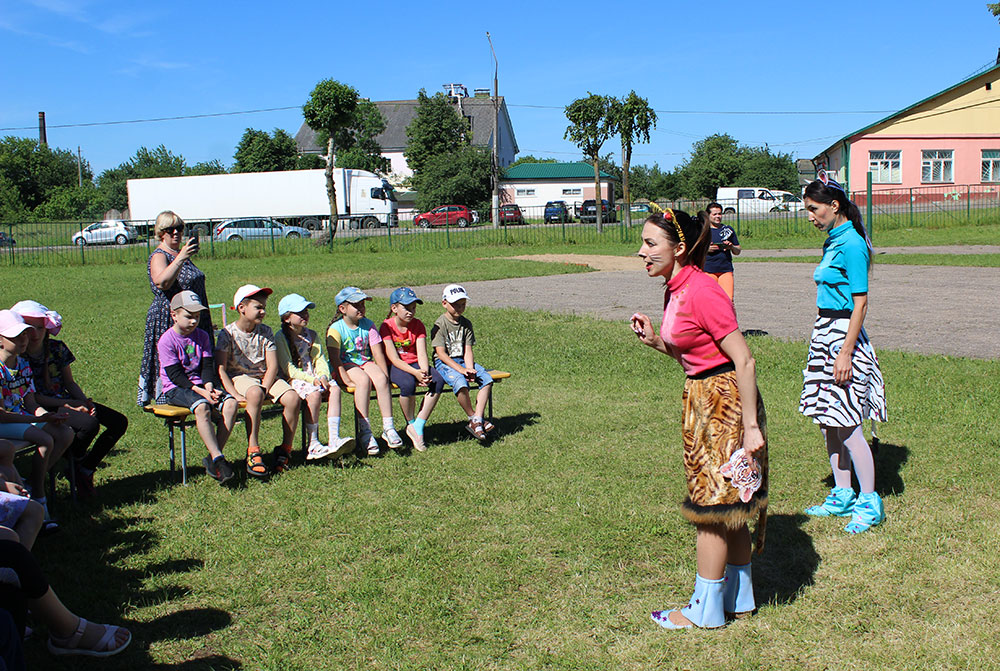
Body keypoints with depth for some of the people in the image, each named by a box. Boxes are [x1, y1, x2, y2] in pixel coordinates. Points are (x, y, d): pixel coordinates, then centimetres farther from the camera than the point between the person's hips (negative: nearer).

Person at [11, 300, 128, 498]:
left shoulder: (57, 348, 7)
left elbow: (70, 383, 11)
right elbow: (33, 397, -12)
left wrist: (85, 401, -8)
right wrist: (68, 406, -19)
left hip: (66, 402, 7)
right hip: (44, 409, -7)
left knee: (119, 422, -5)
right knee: (89, 424, -32)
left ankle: (87, 468, 3)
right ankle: (74, 465, -1)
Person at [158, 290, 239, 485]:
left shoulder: (201, 336, 11)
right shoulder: (166, 341, -7)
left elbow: (208, 366, 6)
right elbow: (175, 375, -12)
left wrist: (209, 387, -15)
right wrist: (200, 391, -22)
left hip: (201, 385, 5)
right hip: (175, 389, -5)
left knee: (231, 403, -21)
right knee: (202, 407, -36)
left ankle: (213, 458, -19)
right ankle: (217, 458, -32)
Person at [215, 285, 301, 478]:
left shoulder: (265, 332, 6)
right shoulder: (228, 333, -5)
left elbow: (272, 366, 0)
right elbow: (220, 369, -11)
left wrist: (265, 388, -17)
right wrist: (235, 394, -23)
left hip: (265, 377, 4)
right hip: (239, 377, -4)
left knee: (292, 397, -23)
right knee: (255, 394, -39)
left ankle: (285, 449, -6)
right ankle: (253, 452, -32)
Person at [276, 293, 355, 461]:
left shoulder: (311, 335, 16)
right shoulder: (281, 338, -5)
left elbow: (320, 359, 10)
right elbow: (288, 369, -13)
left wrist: (323, 376, -12)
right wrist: (312, 380, -21)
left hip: (313, 377, 6)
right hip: (293, 379, -6)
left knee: (334, 389, -24)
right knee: (314, 393, -34)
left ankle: (334, 439, -30)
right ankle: (313, 444, -25)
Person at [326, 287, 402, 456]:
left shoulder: (368, 325, 5)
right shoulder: (336, 328, -8)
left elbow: (377, 353, -1)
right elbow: (334, 357, -17)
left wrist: (385, 376, -12)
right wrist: (346, 379, -27)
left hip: (366, 362, 4)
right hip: (346, 365, -4)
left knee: (381, 378, -27)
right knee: (364, 380, -33)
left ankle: (388, 427, -25)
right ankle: (365, 431, -31)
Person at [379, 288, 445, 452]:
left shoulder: (418, 325, 4)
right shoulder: (387, 326, -9)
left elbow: (422, 354, -6)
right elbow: (394, 359, -17)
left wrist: (425, 372, -27)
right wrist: (416, 373, -30)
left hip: (415, 364, 4)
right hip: (395, 367, -4)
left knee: (438, 380, -24)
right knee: (408, 384, -37)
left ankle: (418, 426, -19)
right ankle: (411, 425, -10)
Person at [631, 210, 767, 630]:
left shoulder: (701, 292, -21)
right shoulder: (676, 290, 8)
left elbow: (744, 360, -22)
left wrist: (750, 425, -22)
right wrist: (654, 340, 2)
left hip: (724, 400, -10)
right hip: (702, 396, 10)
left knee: (712, 504, 2)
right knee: (731, 505, 18)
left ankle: (706, 610, 17)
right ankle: (739, 598, 32)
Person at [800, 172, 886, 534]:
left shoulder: (851, 245, -15)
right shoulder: (832, 243, 13)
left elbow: (860, 303, -17)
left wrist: (845, 353, -20)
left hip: (843, 335, -9)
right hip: (824, 333, 9)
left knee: (847, 425, -4)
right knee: (828, 422, 13)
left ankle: (869, 503, 8)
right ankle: (842, 496, 24)